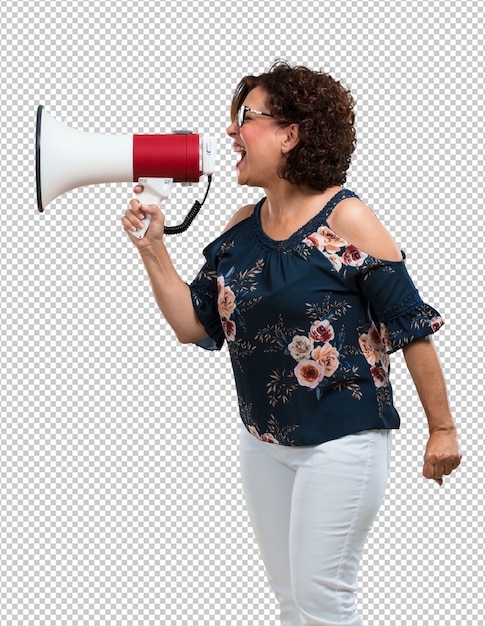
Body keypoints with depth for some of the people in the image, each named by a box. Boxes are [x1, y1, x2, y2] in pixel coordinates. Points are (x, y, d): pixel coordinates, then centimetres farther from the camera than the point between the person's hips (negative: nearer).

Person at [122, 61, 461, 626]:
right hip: (263, 442, 7)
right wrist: (152, 248, -4)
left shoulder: (344, 219, -15)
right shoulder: (241, 228, 5)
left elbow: (412, 325, -12)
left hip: (341, 442, -7)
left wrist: (442, 429, -10)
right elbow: (194, 325, 6)